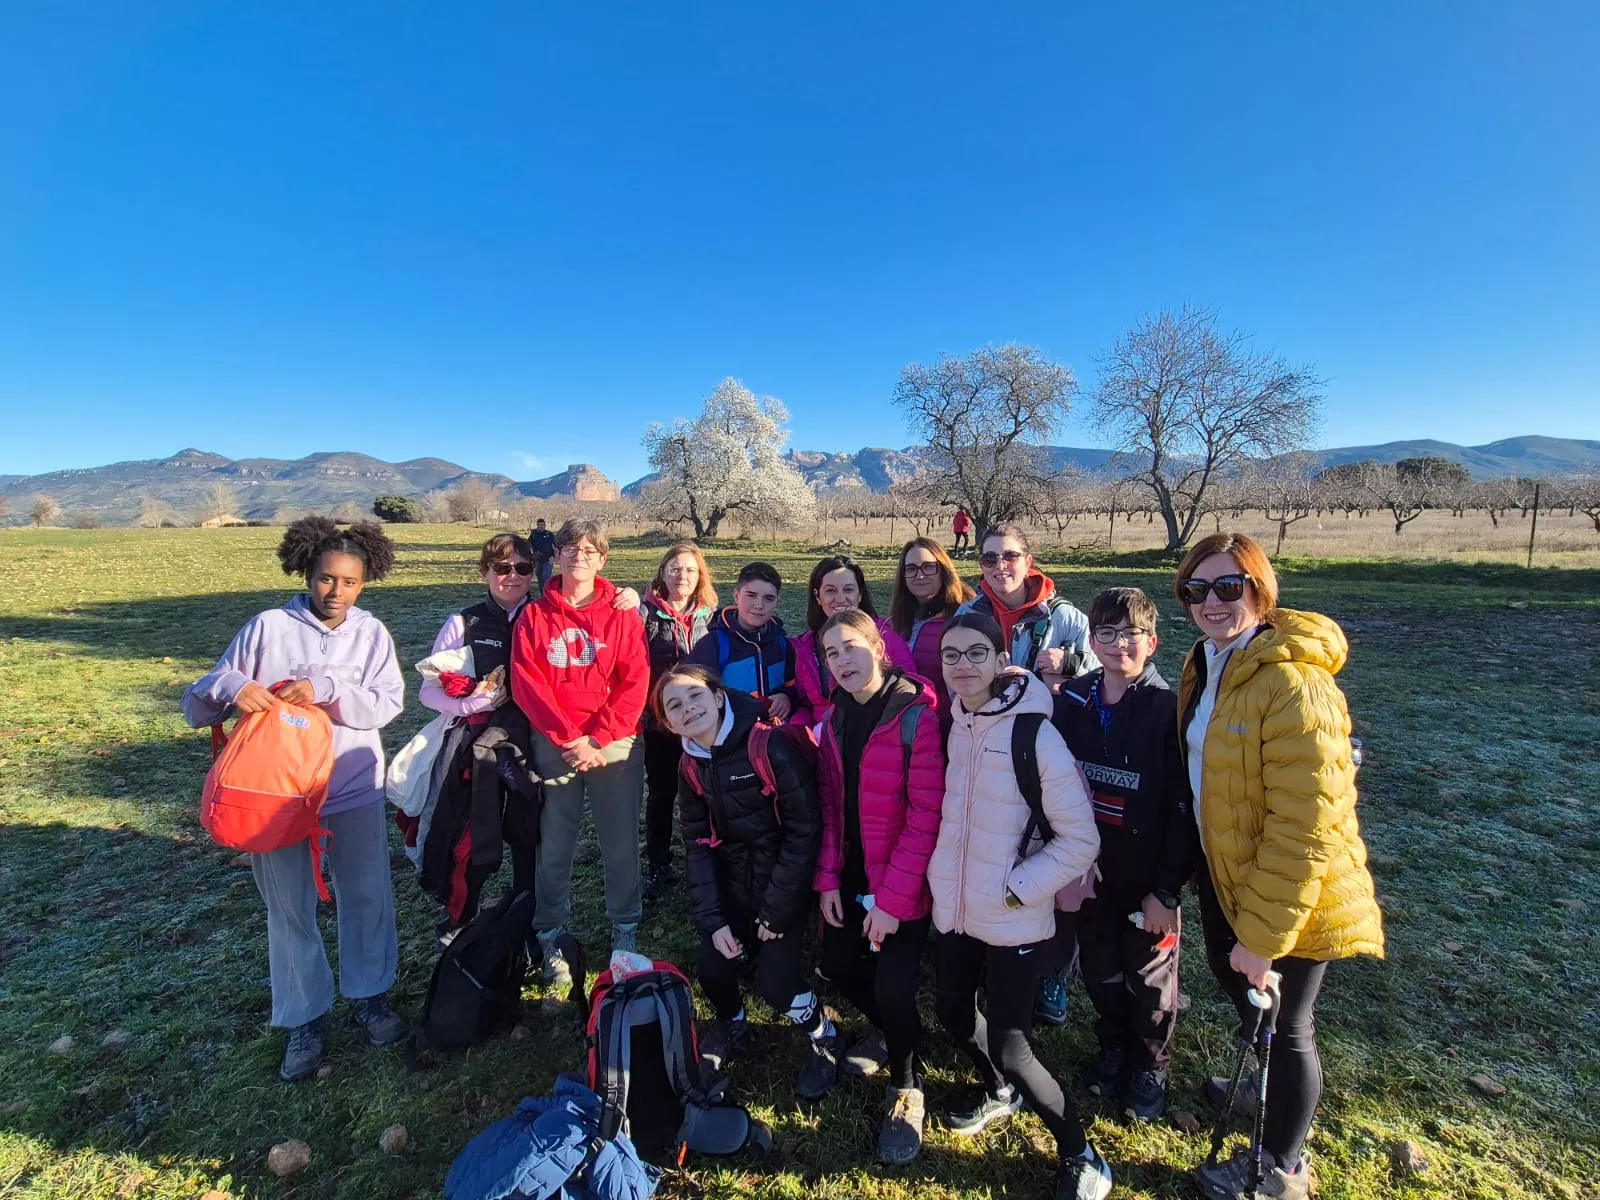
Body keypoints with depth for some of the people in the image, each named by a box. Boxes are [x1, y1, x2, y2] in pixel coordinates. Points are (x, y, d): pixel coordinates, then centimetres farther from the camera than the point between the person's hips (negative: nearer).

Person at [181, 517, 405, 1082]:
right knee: (289, 908, 11)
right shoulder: (268, 627, -3)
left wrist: (325, 690, -26)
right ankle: (305, 1018, 29)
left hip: (354, 787, 1)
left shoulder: (372, 632, 0)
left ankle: (369, 993, 33)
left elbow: (387, 703, -11)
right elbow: (200, 701, -2)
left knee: (367, 896, 12)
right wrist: (229, 687, -25)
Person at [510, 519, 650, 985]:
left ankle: (626, 932, 26)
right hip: (554, 745, 0)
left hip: (615, 745, 0)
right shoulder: (535, 616, 3)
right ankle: (551, 940, 24)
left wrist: (597, 740, -12)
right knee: (554, 847, 6)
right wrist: (569, 738, -12)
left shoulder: (621, 614, 1)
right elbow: (525, 684, -4)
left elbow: (635, 684, -4)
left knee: (621, 845, 8)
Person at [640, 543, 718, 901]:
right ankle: (657, 865, 26)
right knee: (660, 794, 11)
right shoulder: (647, 613, -5)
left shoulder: (711, 615, 4)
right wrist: (645, 707, -16)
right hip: (658, 721, -2)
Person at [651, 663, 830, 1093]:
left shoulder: (768, 745, -23)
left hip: (786, 879, -5)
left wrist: (776, 909, -15)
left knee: (774, 980, -13)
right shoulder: (692, 767, -2)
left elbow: (805, 827, -20)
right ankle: (730, 1023, 33)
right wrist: (711, 920, -7)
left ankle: (820, 1031, 21)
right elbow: (698, 845, 3)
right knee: (712, 970, -3)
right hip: (734, 880, 5)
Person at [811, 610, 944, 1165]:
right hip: (849, 878, 6)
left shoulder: (917, 717, -19)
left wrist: (893, 898, -18)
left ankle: (905, 1087, 27)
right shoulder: (834, 719, 1)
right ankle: (887, 1029, 46)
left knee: (892, 985, -4)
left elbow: (926, 815, -20)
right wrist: (828, 877, -2)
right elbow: (830, 804, 4)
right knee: (837, 966, 14)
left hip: (902, 886, -6)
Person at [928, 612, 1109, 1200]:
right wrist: (941, 877, 9)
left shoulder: (1036, 736, -20)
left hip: (1014, 922, -6)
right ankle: (999, 1094, 51)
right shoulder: (945, 726, -2)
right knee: (954, 1014, 21)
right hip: (952, 908, 6)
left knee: (1009, 1049, -1)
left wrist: (1017, 889, -15)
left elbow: (1080, 839, -15)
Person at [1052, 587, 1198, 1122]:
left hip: (1147, 877, -3)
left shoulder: (1169, 711, -16)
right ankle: (1113, 1048, 45)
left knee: (1150, 978, 16)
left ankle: (1150, 1068, 41)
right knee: (1099, 969, 19)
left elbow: (1185, 810, -14)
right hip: (1087, 871, 3)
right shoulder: (1072, 701, -4)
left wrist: (1167, 888, -14)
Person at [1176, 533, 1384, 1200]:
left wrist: (1263, 933, -21)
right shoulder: (1206, 663, 0)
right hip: (1223, 872, 8)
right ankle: (1275, 1089, 58)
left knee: (1283, 1025, 12)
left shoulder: (1294, 682, -27)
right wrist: (1196, 869, 14)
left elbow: (1303, 826, -27)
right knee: (1236, 987, 27)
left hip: (1287, 894, -8)